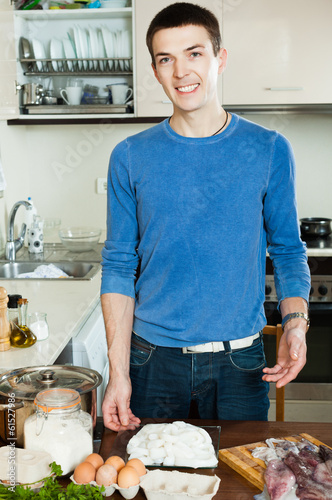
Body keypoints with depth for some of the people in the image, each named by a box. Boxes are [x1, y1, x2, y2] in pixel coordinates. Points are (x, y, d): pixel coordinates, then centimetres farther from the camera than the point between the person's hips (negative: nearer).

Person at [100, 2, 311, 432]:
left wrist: (295, 323, -15)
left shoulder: (269, 150, -2)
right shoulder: (131, 157, -2)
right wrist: (118, 371, -6)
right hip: (153, 358, 1)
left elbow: (288, 250, 4)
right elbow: (119, 266, -1)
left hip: (240, 360, 0)